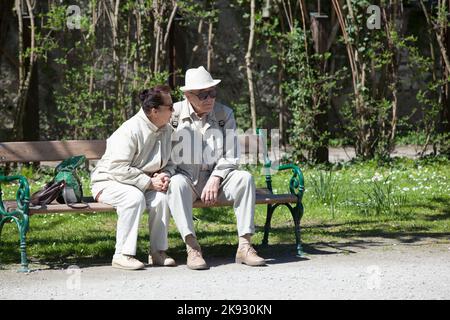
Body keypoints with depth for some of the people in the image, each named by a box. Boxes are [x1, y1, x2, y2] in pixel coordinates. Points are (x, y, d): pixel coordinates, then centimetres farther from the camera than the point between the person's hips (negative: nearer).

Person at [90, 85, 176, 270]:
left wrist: (164, 176, -9)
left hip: (143, 184, 6)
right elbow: (118, 169, -27)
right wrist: (149, 182, -26)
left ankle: (158, 251, -13)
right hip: (109, 182, -6)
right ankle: (122, 255, -31)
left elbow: (169, 163, 15)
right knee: (135, 198, -36)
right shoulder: (130, 130, -23)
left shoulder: (166, 130, 2)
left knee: (162, 197, -24)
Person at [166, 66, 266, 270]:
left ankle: (245, 246, -26)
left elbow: (231, 156, 0)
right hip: (185, 176, -2)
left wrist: (215, 179, -15)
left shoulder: (224, 114, 4)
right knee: (176, 183, -37)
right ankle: (192, 248, -38)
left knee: (244, 178, -26)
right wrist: (165, 175, -21)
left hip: (215, 178, 2)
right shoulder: (174, 114, -2)